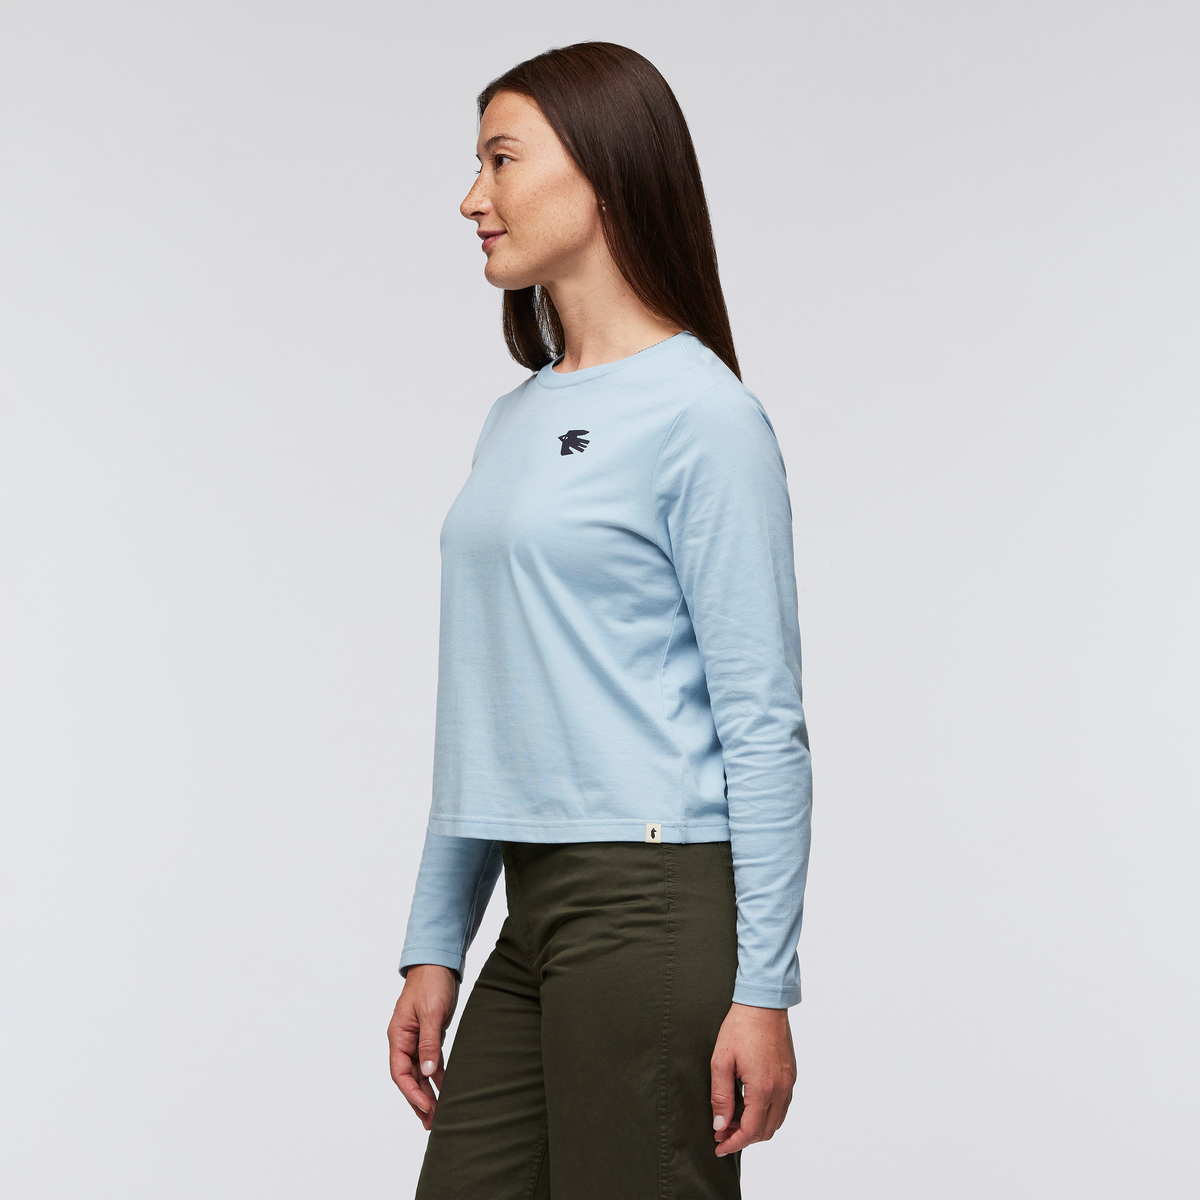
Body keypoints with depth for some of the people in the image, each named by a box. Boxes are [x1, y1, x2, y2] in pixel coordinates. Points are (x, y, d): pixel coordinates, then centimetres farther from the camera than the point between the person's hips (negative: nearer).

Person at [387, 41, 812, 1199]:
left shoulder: (701, 415, -8)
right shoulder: (512, 421, 15)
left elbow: (763, 722, -12)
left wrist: (762, 988, -14)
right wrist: (433, 948, 15)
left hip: (656, 905, -7)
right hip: (534, 909, 7)